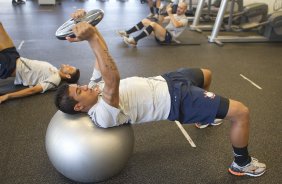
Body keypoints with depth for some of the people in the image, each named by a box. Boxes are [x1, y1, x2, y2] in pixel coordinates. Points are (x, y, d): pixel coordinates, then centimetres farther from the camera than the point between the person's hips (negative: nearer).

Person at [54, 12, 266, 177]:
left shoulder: (98, 91, 0)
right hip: (174, 100, -9)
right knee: (241, 112, -8)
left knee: (207, 74, 33)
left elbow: (103, 56, 3)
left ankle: (203, 115, 57)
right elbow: (113, 80, -45)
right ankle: (242, 163, 18)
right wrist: (92, 37, -49)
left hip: (164, 81, 9)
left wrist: (91, 29, -12)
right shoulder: (104, 115, -27)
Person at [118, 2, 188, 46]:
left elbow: (176, 25, -28)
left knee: (153, 24, -33)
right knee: (145, 21, -4)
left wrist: (170, 14, -24)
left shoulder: (184, 19, -3)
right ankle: (127, 33, -7)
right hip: (163, 34, 9)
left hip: (168, 37, -9)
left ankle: (134, 40, -35)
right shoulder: (174, 15, 24)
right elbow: (160, 21, 23)